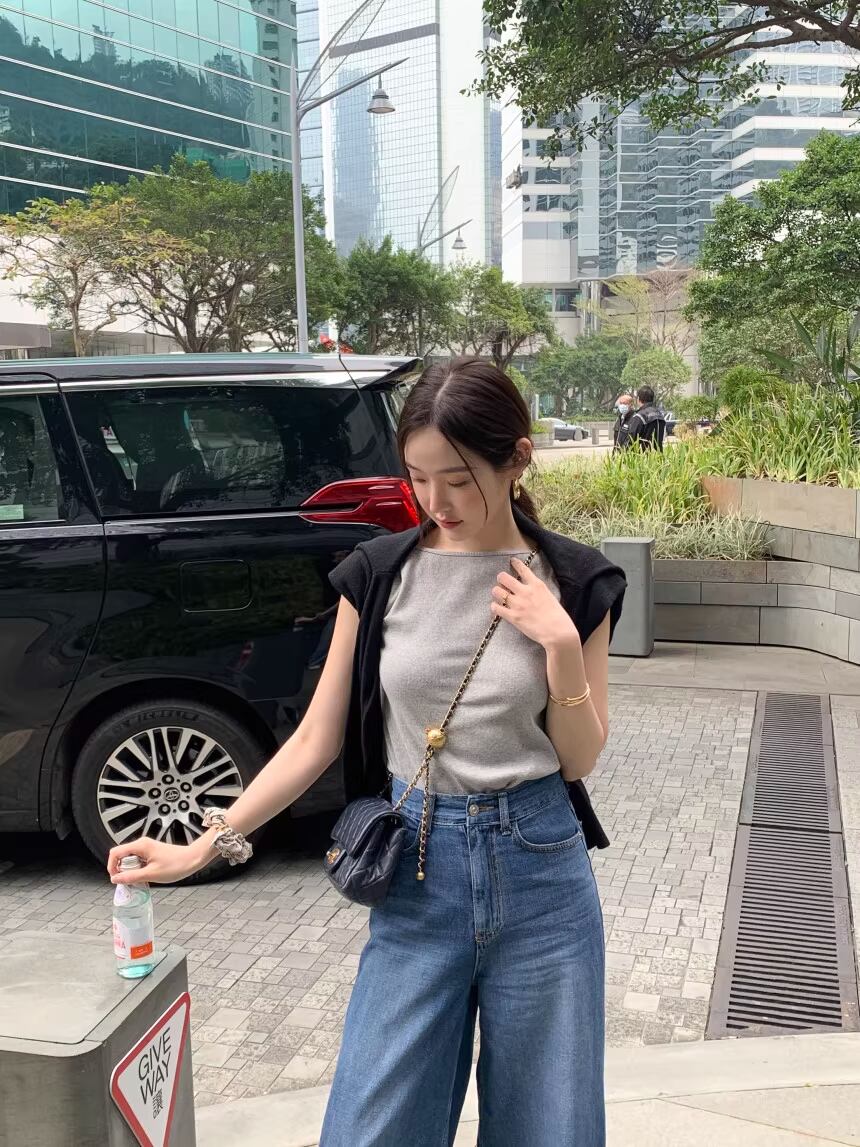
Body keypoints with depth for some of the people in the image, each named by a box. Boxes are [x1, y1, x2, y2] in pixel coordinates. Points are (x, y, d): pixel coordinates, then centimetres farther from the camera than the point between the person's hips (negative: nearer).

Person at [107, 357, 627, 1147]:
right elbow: (316, 739, 0)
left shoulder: (571, 583, -5)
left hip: (538, 868, 0)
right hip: (417, 870, 1)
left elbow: (580, 760, -1)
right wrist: (204, 846, -5)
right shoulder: (380, 574, -4)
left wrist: (561, 645, -16)